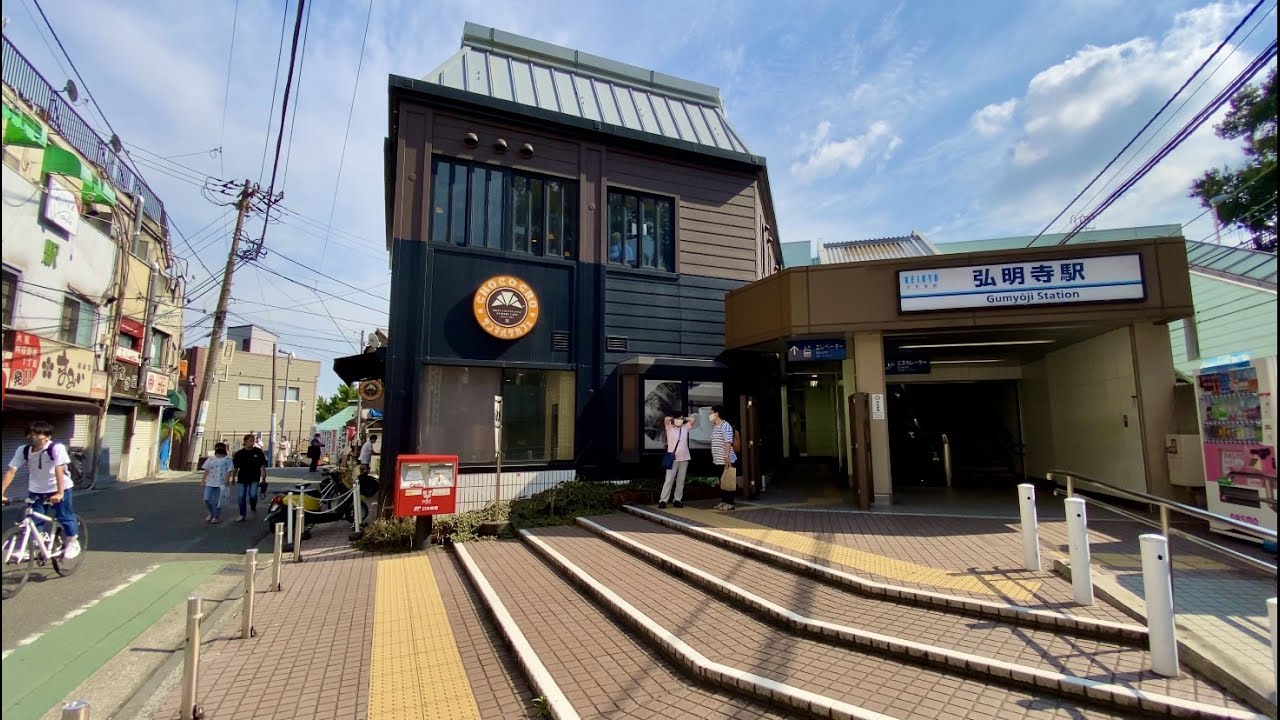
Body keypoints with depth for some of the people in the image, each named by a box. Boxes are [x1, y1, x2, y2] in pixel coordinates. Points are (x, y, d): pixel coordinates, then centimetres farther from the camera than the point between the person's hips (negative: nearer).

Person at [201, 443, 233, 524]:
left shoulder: (228, 460, 0)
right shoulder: (210, 460, 11)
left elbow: (228, 472, -5)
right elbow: (206, 471, 12)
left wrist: (226, 483, -13)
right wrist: (202, 481, 5)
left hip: (221, 484, -3)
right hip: (210, 483, 4)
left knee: (216, 501, 0)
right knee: (207, 499, -2)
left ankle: (216, 517, 15)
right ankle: (211, 513, 23)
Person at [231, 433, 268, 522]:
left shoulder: (258, 451, -2)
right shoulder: (239, 453, -1)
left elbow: (263, 465, 3)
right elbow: (235, 467, 7)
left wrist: (264, 477, 0)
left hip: (254, 478, -1)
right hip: (242, 478, 1)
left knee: (253, 494, -12)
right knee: (242, 497, 5)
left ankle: (253, 507, 18)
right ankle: (242, 515, 17)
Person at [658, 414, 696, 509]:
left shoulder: (685, 427, 11)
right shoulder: (669, 427, 0)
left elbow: (694, 420, 8)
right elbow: (666, 419, -17)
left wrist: (684, 418, 9)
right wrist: (674, 419, 0)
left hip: (684, 458, 4)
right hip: (673, 458, -4)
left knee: (680, 480, 7)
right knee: (669, 480, -6)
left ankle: (677, 500, 13)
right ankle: (663, 500, -4)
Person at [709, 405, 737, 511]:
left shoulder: (725, 425, -13)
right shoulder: (716, 427, 15)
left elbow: (728, 442, -19)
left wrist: (727, 457, -24)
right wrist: (714, 457, 19)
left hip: (726, 460, -9)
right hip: (719, 460, 9)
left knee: (728, 482, -3)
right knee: (721, 481, 13)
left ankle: (730, 503, 3)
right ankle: (723, 501, 20)